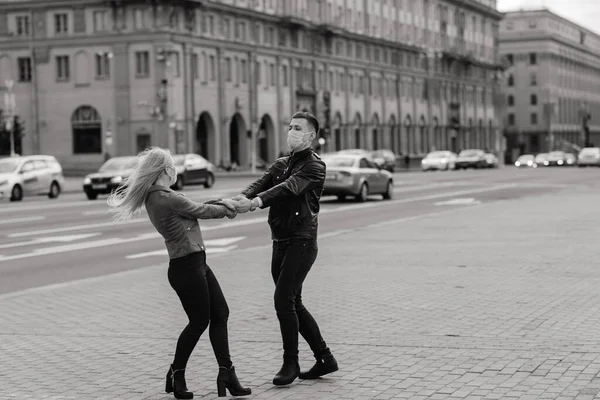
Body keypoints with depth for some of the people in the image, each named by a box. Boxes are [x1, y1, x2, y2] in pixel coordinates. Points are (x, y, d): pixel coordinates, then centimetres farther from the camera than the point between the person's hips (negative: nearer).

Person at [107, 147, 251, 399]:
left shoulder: (155, 197, 9)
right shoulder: (168, 199, -20)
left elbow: (194, 206, 14)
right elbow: (201, 211, -8)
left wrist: (222, 203, 4)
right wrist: (226, 209, 10)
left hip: (196, 263, 10)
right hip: (187, 267, -10)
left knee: (220, 314, 9)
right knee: (199, 322, 2)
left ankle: (226, 373, 11)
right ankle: (176, 376, 16)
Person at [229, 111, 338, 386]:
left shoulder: (314, 165, -8)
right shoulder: (281, 165, 15)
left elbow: (288, 188, -25)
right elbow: (260, 184, -4)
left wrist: (255, 203, -41)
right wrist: (241, 198, -27)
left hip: (301, 242, -8)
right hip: (280, 242, 8)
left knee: (283, 300, -13)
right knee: (293, 303, 11)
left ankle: (290, 363, -1)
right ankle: (324, 358, 22)